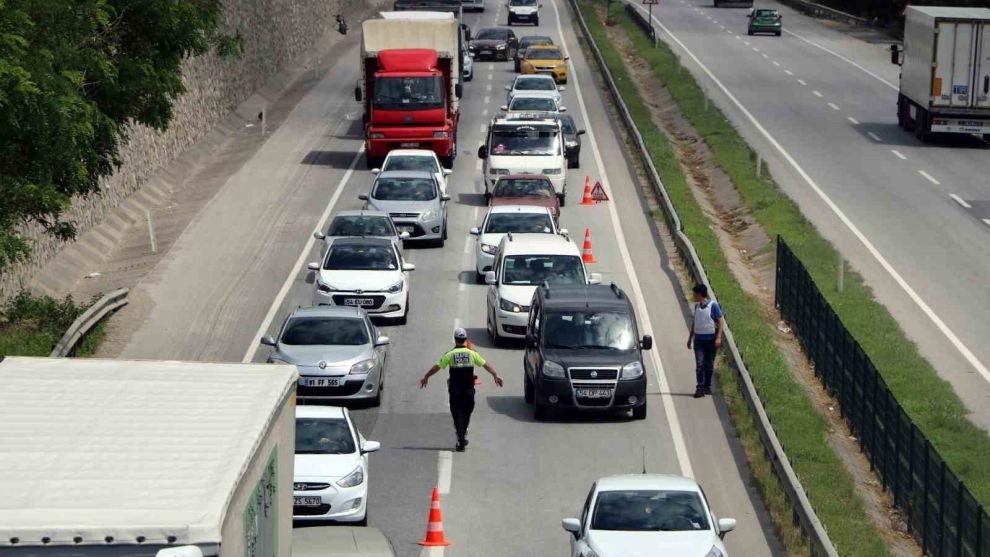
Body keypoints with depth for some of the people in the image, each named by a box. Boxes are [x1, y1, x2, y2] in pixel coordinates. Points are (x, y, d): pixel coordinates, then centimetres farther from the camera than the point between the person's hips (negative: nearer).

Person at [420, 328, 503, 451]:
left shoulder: (450, 354, -4)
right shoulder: (472, 354, -1)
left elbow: (437, 367, 1)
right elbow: (485, 365, 4)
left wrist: (426, 377, 13)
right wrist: (495, 375, 16)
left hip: (455, 391, -1)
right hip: (469, 390, 1)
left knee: (457, 414, 3)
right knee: (467, 413, 18)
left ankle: (461, 441, -7)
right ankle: (463, 436, 30)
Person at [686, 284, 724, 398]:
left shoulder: (713, 305, -7)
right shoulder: (697, 306, 10)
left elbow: (721, 321, -7)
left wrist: (718, 338, -15)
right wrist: (690, 338, 21)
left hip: (710, 339, -4)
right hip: (699, 339, 4)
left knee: (709, 365, 6)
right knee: (699, 364, -7)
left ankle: (707, 386, 19)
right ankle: (700, 388, -10)